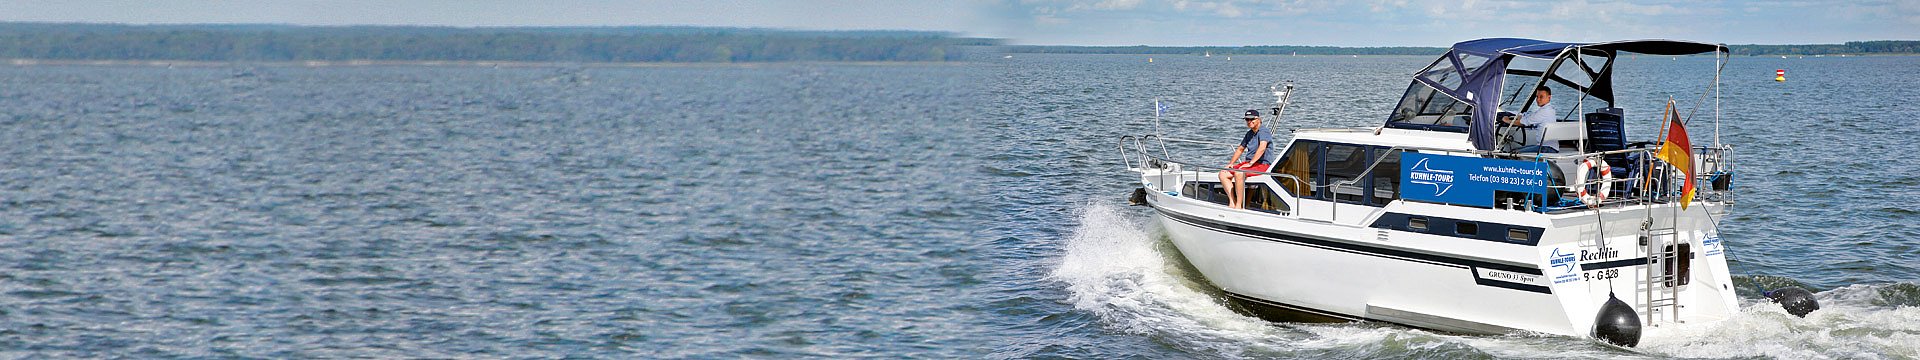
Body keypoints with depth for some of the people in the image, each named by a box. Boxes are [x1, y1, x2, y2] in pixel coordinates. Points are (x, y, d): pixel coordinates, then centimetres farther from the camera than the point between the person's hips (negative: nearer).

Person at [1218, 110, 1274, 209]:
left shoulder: (1263, 132, -10)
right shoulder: (1249, 134, 18)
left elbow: (1262, 148, -26)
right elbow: (1240, 149, 28)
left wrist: (1250, 163, -31)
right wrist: (1231, 163, 14)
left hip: (1263, 164, -9)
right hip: (1248, 163, 9)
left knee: (1239, 173, -36)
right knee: (1223, 174, -6)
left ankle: (1239, 205, -30)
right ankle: (1232, 202, -16)